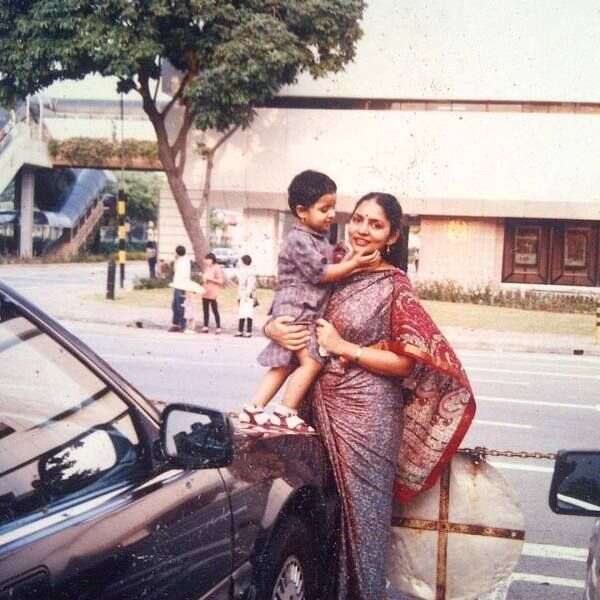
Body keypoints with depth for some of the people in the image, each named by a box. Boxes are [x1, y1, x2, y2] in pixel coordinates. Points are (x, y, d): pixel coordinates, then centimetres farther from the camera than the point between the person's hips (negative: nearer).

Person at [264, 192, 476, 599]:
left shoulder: (394, 285, -10)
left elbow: (412, 361, -14)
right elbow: (293, 311, 17)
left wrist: (344, 348, -14)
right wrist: (274, 328, -6)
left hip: (367, 415, -6)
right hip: (326, 408, 6)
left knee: (360, 508, 3)